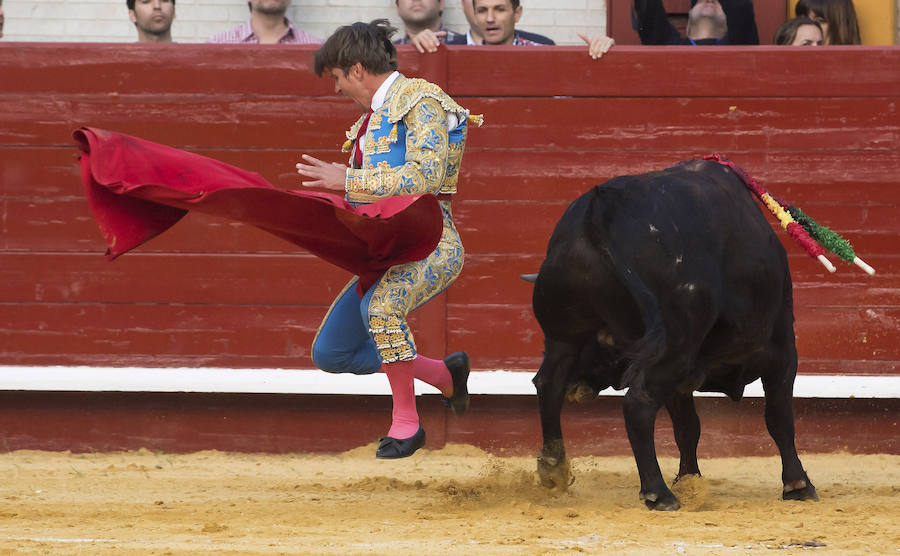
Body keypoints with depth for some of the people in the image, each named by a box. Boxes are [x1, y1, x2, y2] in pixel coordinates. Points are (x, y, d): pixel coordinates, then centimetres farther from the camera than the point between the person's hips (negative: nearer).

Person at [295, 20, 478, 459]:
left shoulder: (421, 102, -11)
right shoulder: (373, 117, 17)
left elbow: (424, 177, -24)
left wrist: (347, 180, -22)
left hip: (430, 247, -10)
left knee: (380, 306, -40)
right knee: (330, 353, 10)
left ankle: (406, 422, -25)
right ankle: (445, 374, 24)